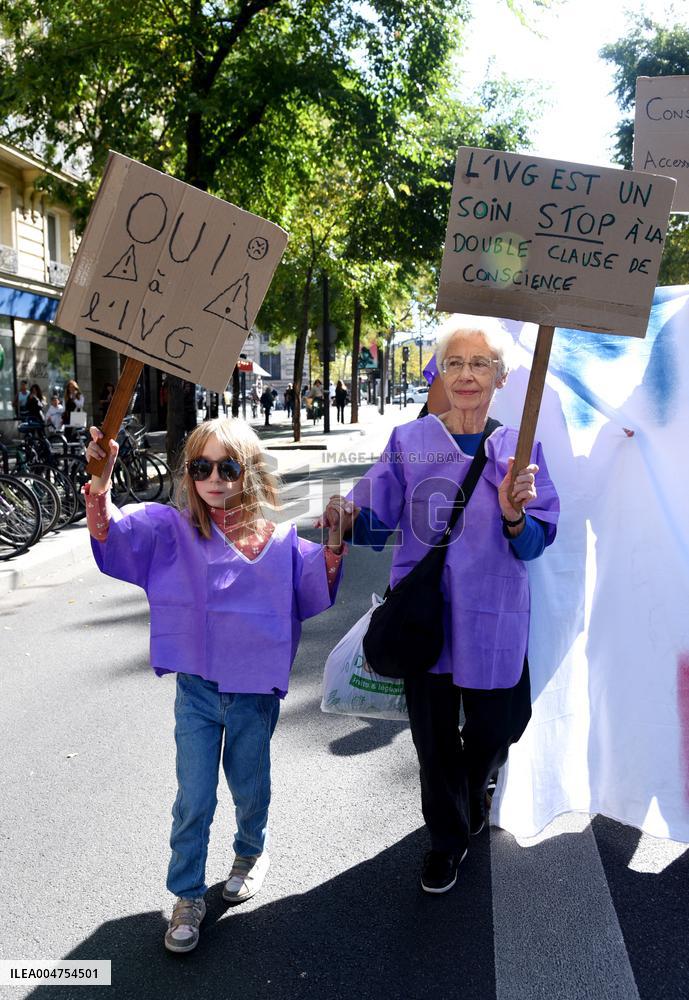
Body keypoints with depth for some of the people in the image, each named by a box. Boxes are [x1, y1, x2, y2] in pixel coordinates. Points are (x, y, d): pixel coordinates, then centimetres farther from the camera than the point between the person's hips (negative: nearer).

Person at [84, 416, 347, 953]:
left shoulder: (280, 542, -6)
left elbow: (315, 595, -8)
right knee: (194, 799, 7)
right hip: (197, 690, 0)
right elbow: (112, 534, -19)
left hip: (256, 692, 1)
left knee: (250, 788, 20)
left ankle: (252, 851, 50)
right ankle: (188, 897, 29)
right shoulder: (172, 529, -7)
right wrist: (101, 484, -38)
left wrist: (332, 549, -24)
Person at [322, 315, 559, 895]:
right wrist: (349, 519, -23)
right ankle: (447, 837, 38)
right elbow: (378, 520, -1)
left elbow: (535, 544, -5)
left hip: (493, 619, 0)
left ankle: (475, 789, 52)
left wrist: (514, 515, -26)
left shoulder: (520, 450, -3)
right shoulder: (409, 443, -2)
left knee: (497, 727, 14)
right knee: (434, 734, 11)